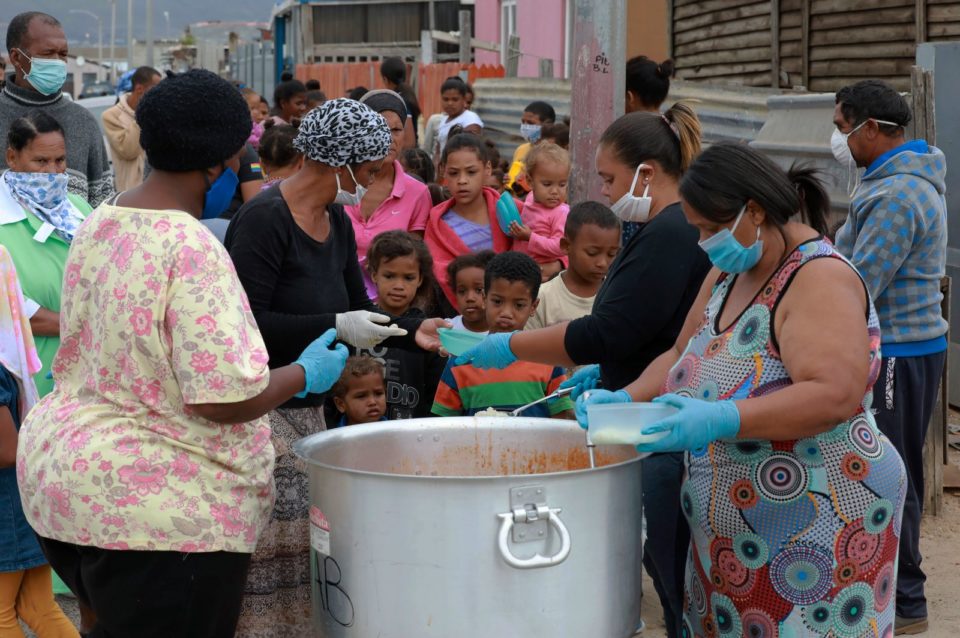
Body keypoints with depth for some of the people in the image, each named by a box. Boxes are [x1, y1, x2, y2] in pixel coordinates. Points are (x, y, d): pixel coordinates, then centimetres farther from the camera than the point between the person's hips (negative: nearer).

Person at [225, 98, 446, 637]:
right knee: (274, 544, -8)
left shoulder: (337, 223, 11)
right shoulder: (266, 219, -16)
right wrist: (334, 328, -22)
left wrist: (414, 330, 4)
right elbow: (246, 322, -22)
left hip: (308, 406, 8)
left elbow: (357, 310, 19)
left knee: (306, 540, 6)